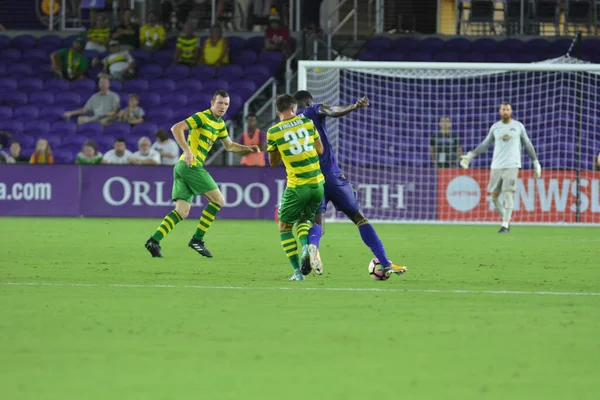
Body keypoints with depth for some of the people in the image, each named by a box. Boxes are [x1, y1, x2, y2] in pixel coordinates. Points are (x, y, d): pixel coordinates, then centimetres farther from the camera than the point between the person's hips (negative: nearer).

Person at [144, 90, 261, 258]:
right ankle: (197, 239, -1)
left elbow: (229, 145, 33)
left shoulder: (220, 124, 19)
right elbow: (176, 128, -18)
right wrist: (187, 150, -26)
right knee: (218, 200, -4)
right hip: (191, 165, -9)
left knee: (182, 212, 3)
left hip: (183, 168, 9)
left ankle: (154, 241, -7)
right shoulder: (202, 117, -9)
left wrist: (247, 149, 17)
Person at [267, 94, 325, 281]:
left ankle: (297, 270, 1)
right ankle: (306, 246, -10)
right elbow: (320, 150, 9)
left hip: (297, 186, -3)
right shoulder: (307, 122, 3)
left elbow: (273, 162, 9)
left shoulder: (273, 132, -2)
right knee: (304, 219, 23)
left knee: (285, 225, 13)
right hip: (318, 183, 3)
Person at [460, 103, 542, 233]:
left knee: (508, 194, -16)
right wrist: (470, 155, 10)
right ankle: (506, 219, 23)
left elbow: (528, 144, 12)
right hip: (496, 166, 3)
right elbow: (485, 144, 17)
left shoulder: (518, 126, 3)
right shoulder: (495, 127, 8)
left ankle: (505, 225, -14)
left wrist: (536, 162, 13)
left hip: (512, 166, -3)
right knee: (494, 197, 2)